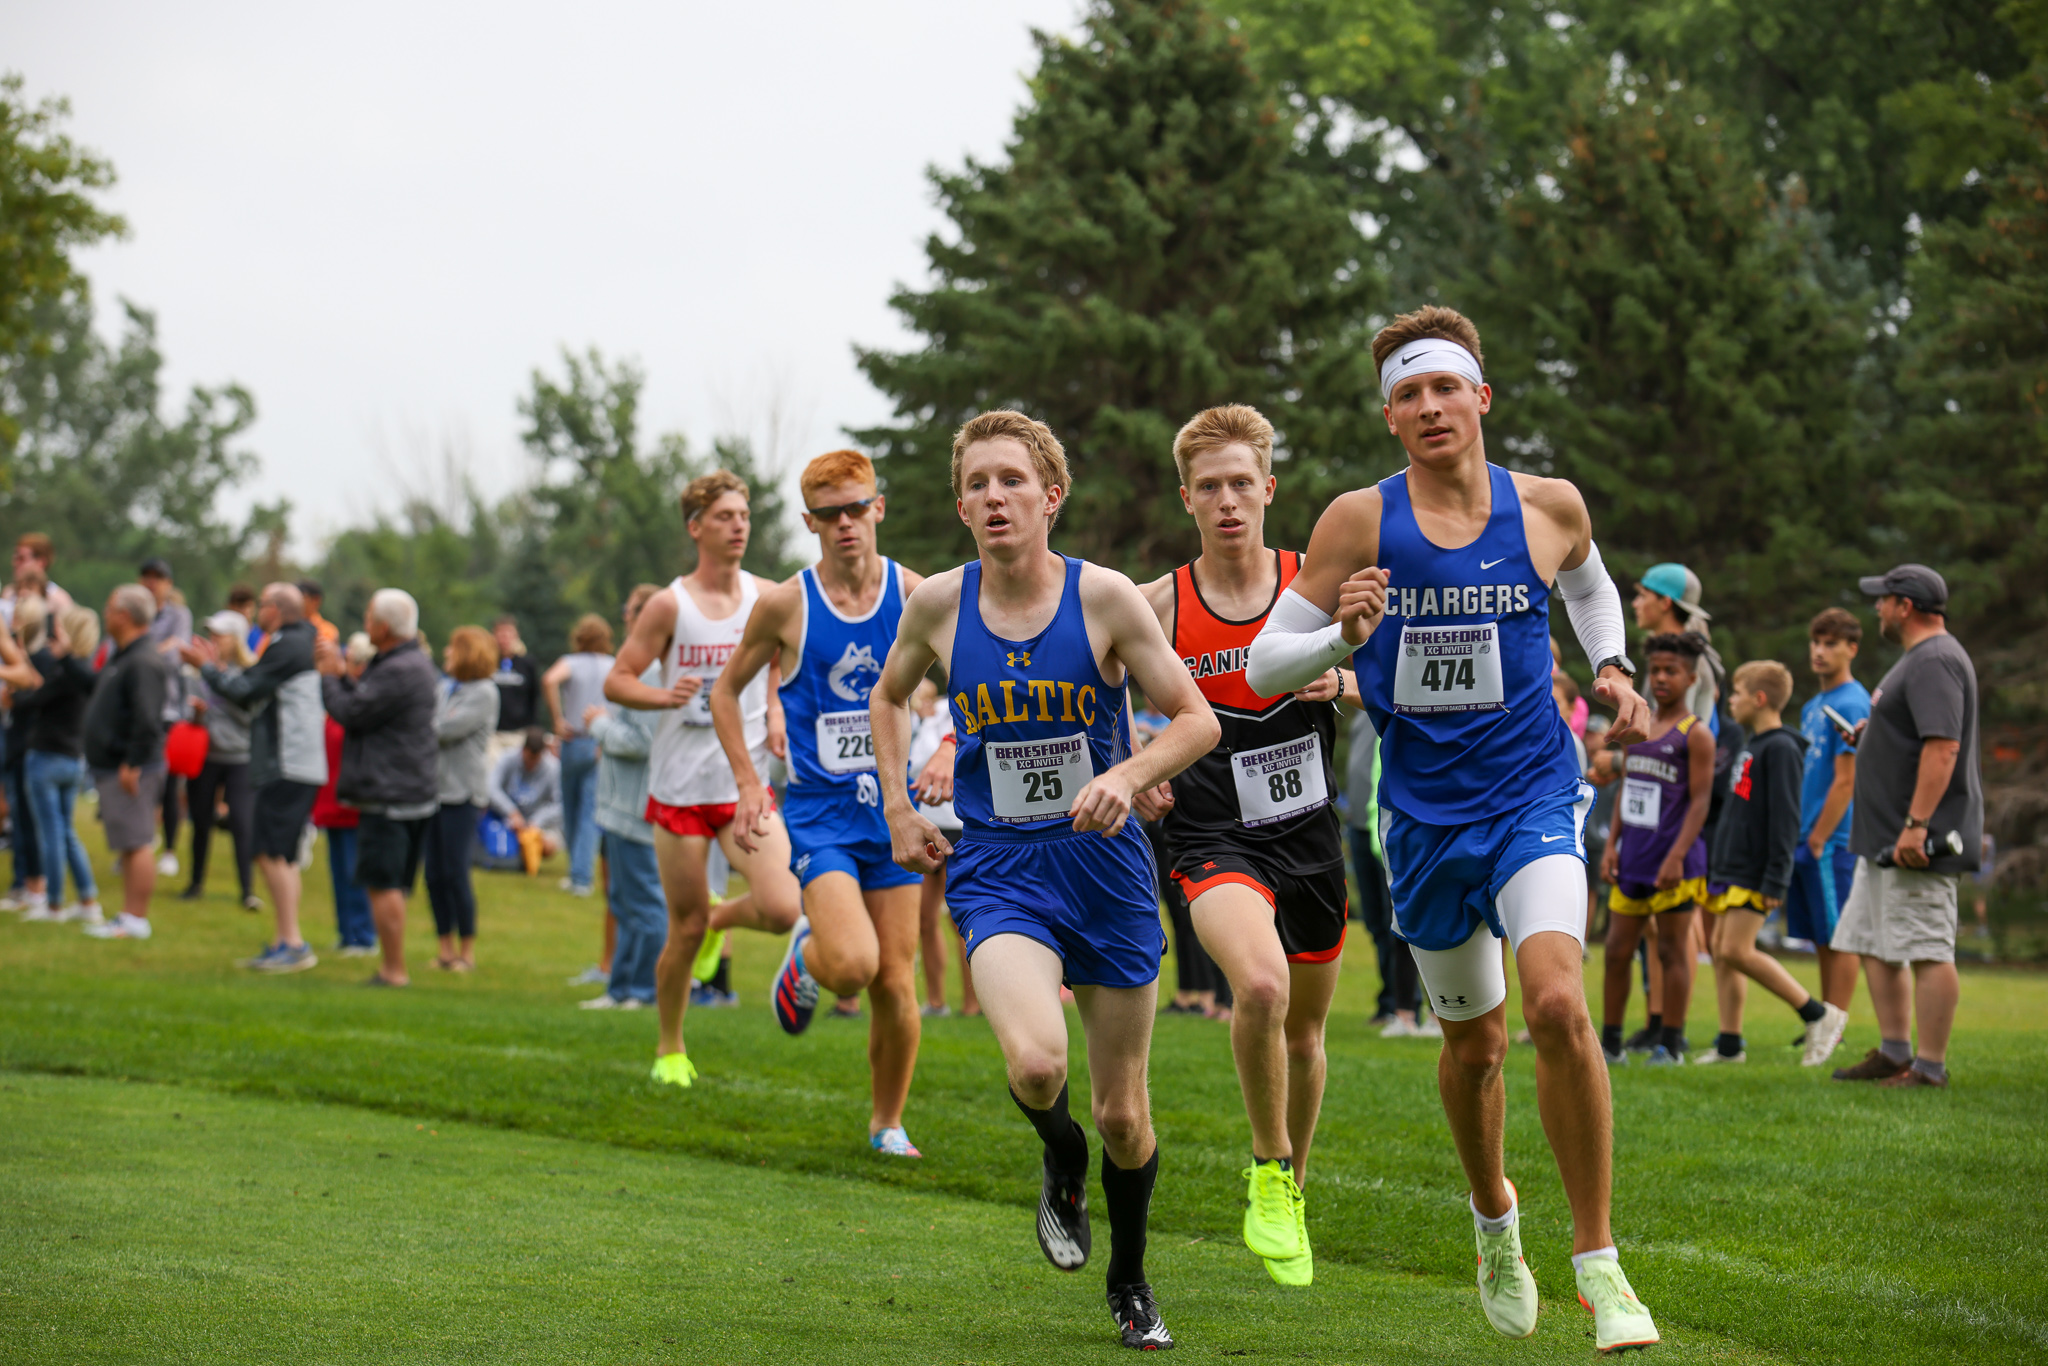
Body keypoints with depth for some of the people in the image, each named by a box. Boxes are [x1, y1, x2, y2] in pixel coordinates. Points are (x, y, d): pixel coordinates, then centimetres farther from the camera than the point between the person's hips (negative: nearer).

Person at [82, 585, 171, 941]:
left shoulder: (143, 662, -17)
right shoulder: (121, 657, 17)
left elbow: (147, 721, -24)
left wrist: (132, 764, -23)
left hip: (131, 772, -11)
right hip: (110, 767, 11)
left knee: (137, 845, -8)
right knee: (128, 846, 13)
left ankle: (136, 920, -7)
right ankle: (129, 916, 17)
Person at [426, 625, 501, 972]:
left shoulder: (484, 693, -6)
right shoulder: (442, 688, 15)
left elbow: (448, 729, -15)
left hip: (462, 791, -6)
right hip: (432, 787, 6)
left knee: (456, 874, -6)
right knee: (434, 874, 6)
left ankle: (467, 951, 4)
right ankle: (446, 947, 15)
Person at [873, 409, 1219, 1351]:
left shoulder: (1104, 598, -9)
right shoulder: (938, 604, -3)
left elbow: (1198, 720, -3)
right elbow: (888, 697, 18)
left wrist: (1130, 775, -21)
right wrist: (898, 812, 9)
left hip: (1105, 866, 0)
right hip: (996, 873, 0)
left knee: (1122, 1115, 7)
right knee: (1035, 1063, -27)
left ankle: (1130, 1283, 34)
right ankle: (1061, 1162, 9)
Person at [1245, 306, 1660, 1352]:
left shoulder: (1549, 508, -1)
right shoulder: (1359, 522, -6)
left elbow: (1589, 586, 23)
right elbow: (1263, 662, -4)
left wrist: (1610, 668, 6)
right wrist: (1342, 637, -23)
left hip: (1535, 796, -1)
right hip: (1424, 814, 1)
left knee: (1557, 1003, -23)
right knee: (1474, 1041, 13)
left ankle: (1597, 1265, -13)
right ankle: (1495, 1218, 43)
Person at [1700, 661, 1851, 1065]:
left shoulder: (1781, 749, -14)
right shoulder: (1752, 745, 16)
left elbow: (1785, 818, -18)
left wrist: (1776, 880, -21)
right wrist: (1717, 862, 24)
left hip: (1755, 872, -10)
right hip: (1733, 866, 10)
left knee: (1737, 950, -14)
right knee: (1721, 950, 6)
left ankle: (1819, 1015, -7)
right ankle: (1729, 1044, 9)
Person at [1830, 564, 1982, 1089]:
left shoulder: (1935, 661, -16)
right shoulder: (1917, 659, 19)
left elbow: (1943, 747, -25)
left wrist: (1916, 825, -29)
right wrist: (1871, 735, 16)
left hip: (1920, 839, -12)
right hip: (1885, 839, 12)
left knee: (1927, 950, -9)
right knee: (1873, 944, 16)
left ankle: (1931, 1066, -7)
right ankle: (1894, 1053, 22)